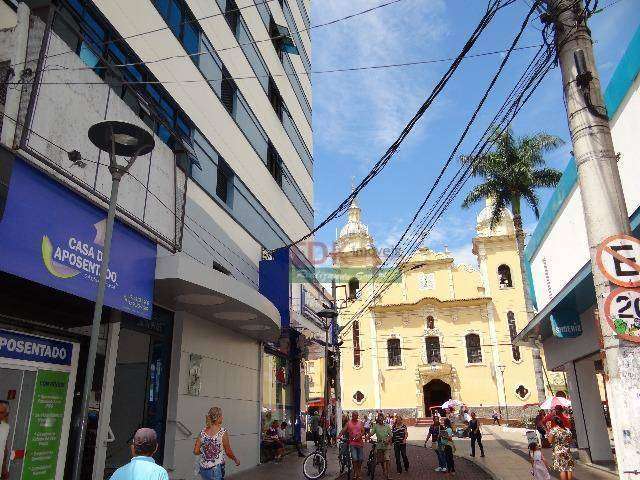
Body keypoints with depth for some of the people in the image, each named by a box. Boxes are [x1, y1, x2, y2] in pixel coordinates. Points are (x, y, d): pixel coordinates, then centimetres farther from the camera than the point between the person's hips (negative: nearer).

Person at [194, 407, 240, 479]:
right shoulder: (223, 432, -14)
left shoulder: (202, 432, -2)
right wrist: (236, 459, 12)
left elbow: (196, 452, 1)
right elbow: (228, 452, -6)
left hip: (204, 469, 5)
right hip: (217, 470, -5)